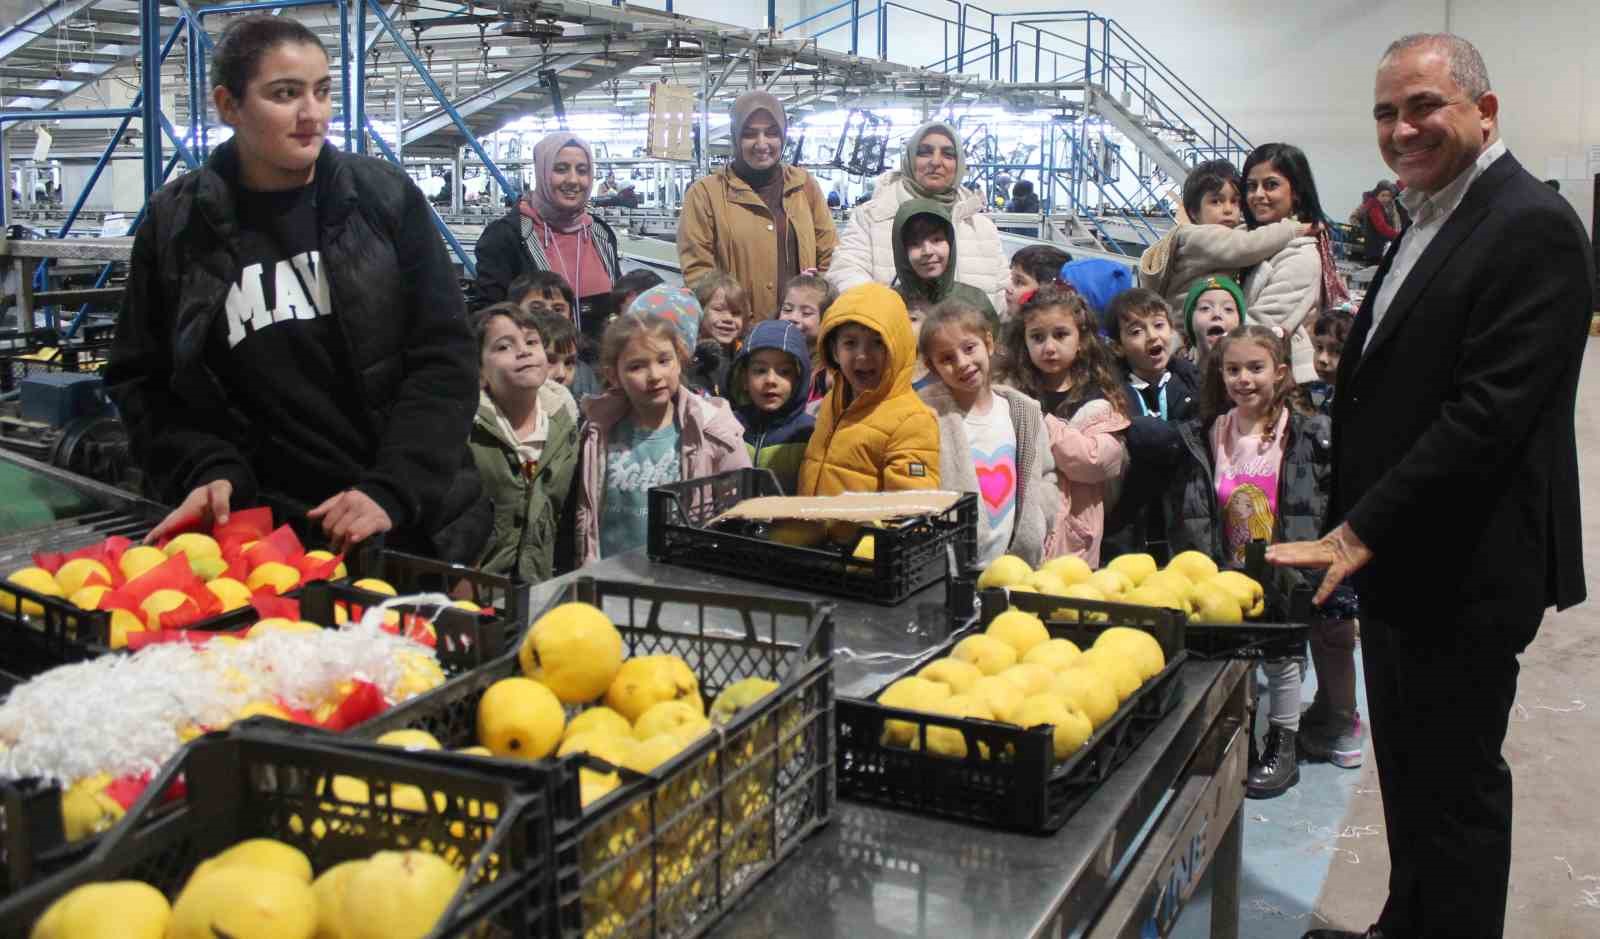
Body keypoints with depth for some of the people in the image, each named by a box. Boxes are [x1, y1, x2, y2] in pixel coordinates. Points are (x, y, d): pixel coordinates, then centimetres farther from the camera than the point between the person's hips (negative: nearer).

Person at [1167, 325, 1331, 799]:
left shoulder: (1308, 433, -8)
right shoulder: (1206, 436, 2)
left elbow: (1327, 502, -9)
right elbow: (1187, 511, 2)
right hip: (1228, 573, 3)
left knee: (1282, 653, 7)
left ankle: (1282, 747, 22)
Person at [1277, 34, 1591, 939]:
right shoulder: (1429, 221, 14)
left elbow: (1487, 414, -24)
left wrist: (1358, 532, -22)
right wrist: (1355, 533, 11)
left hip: (1466, 571, -9)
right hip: (1398, 559, 9)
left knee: (1455, 784, 4)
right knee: (1409, 772, 20)